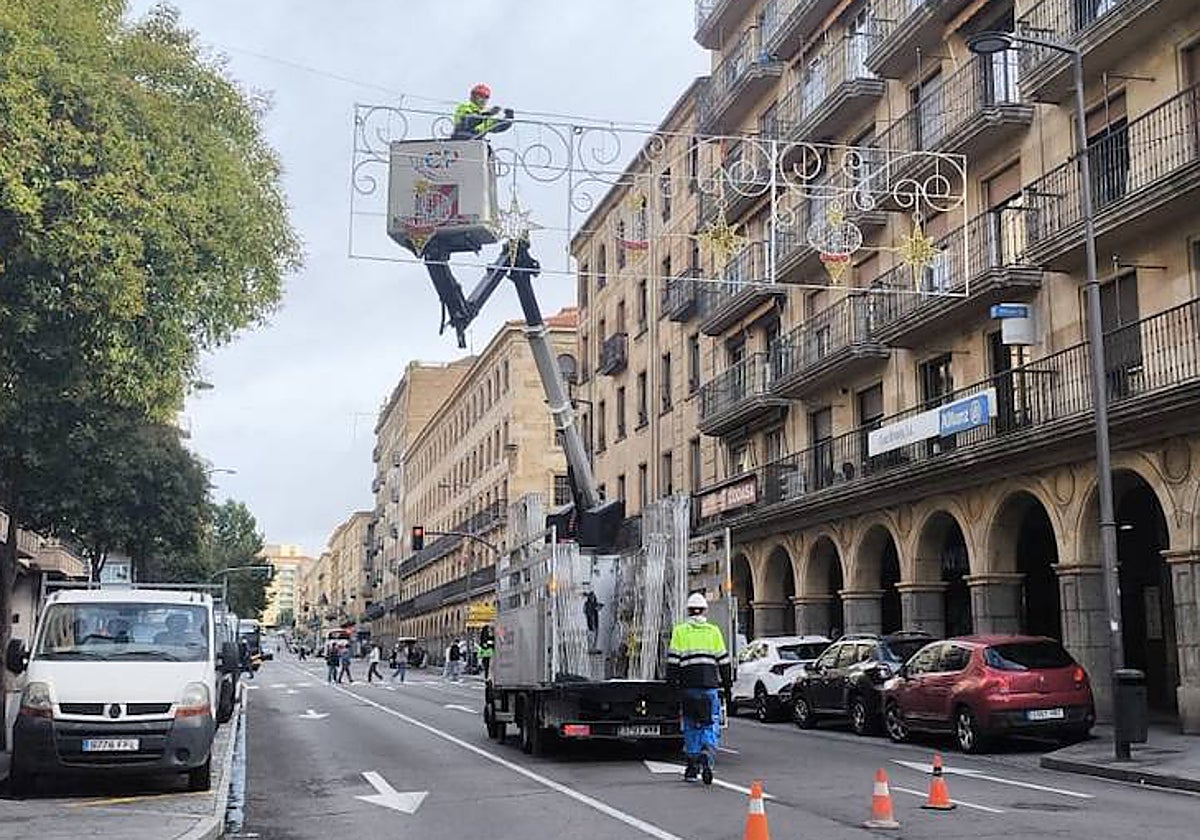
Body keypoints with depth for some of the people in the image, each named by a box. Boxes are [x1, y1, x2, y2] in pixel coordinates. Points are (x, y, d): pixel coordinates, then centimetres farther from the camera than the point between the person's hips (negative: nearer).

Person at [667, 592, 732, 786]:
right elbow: (723, 660, 8)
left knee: (691, 726, 11)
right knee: (711, 725, 4)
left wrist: (672, 683, 4)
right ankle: (706, 756, -20)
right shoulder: (713, 631, 6)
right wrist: (727, 685, 15)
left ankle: (692, 766, 14)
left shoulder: (679, 631, 2)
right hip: (710, 685, 0)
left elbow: (673, 660, -2)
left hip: (688, 685, 0)